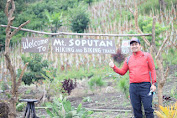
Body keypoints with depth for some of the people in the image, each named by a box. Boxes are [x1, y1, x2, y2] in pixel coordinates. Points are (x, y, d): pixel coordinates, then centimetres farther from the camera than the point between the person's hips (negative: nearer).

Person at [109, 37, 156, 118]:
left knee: (148, 108, -8)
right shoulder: (128, 59, 16)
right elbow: (122, 72, 17)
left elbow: (152, 70, 3)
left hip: (145, 86, -3)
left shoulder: (147, 56, 6)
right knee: (136, 109, 3)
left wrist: (153, 83, -6)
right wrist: (114, 67, 0)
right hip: (133, 86, 3)